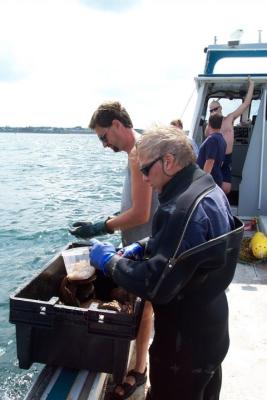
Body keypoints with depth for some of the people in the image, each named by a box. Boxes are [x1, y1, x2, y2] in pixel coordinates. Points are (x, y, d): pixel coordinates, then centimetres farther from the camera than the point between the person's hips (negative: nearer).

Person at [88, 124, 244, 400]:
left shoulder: (183, 209, -32)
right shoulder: (209, 190, 0)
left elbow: (156, 287, -31)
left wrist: (110, 260, -18)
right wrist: (144, 246, 2)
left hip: (185, 341, -9)